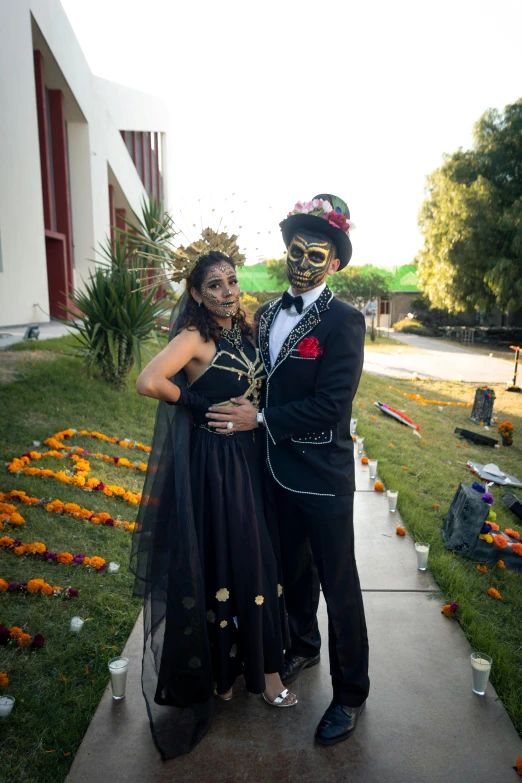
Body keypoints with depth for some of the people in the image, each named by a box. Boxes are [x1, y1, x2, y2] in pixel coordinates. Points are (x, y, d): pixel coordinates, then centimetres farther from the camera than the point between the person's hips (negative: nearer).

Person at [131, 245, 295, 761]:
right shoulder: (195, 337, -13)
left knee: (258, 559, 15)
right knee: (219, 560, 7)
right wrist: (200, 404, -14)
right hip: (214, 463, -7)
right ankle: (217, 666, 30)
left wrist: (251, 413, -1)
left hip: (250, 458, 7)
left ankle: (261, 664, 35)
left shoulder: (244, 333, 8)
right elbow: (149, 382, -26)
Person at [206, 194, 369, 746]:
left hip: (323, 477, -6)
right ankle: (303, 646, 50)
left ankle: (350, 692, 31)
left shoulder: (344, 321, -16)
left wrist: (260, 419, -20)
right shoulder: (267, 313, 5)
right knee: (293, 569, 24)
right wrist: (253, 416, -1)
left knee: (338, 584, 9)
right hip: (279, 468, 6)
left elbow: (331, 405, -22)